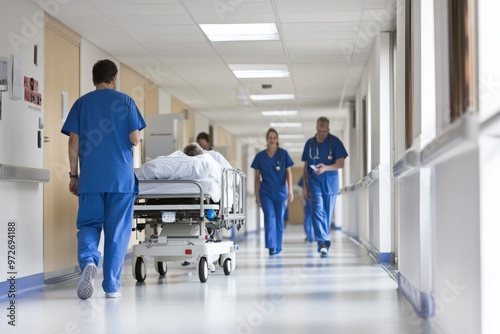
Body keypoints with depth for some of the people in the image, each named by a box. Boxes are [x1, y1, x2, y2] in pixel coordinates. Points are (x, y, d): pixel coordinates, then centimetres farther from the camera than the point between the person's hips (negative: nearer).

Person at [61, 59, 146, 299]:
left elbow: (74, 142, 3)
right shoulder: (125, 102, 3)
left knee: (88, 225, 8)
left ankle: (88, 261, -22)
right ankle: (111, 286, 6)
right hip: (121, 179, -1)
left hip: (90, 179, 1)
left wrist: (73, 175, 9)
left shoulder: (81, 103, 7)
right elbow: (135, 140, -3)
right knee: (117, 232, 5)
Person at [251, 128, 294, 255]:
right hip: (265, 192, 0)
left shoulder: (283, 154, 1)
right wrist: (256, 195, 5)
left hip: (280, 192, 0)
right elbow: (257, 177, 7)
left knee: (279, 219, 6)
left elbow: (288, 173, 2)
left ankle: (278, 247, 15)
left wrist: (290, 190, -7)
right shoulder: (260, 156, 3)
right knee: (269, 217, -14)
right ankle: (271, 246, -18)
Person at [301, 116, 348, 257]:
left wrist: (326, 168, -24)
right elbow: (306, 166, 12)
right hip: (314, 181, 0)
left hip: (330, 182, 0)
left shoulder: (335, 142, -1)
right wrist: (305, 186, 11)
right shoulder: (309, 143, 6)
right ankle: (323, 243, -23)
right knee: (318, 211, -15)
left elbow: (340, 163, -7)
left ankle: (323, 241, 19)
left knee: (328, 214, 6)